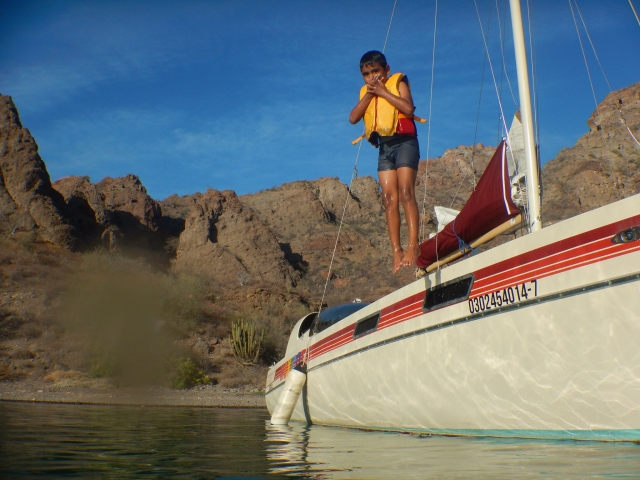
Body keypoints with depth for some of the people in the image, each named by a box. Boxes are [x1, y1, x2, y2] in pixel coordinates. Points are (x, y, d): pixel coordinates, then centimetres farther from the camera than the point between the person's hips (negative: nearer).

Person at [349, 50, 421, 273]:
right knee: (389, 198, -5)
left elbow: (408, 108, -13)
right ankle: (397, 251, -8)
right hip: (384, 147, 5)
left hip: (404, 142, -5)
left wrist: (383, 91, -9)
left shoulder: (398, 82, 5)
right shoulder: (365, 92, 19)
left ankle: (413, 246, -21)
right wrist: (369, 93, -2)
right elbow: (353, 118, 5)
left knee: (405, 192, -17)